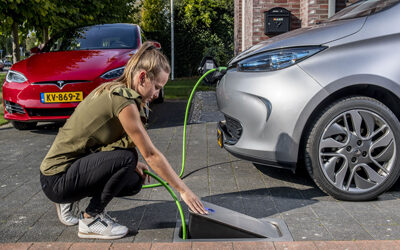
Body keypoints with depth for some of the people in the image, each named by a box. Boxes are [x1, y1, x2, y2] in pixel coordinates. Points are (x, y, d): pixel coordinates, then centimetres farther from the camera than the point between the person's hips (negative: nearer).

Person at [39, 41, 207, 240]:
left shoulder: (112, 90, 6)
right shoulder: (123, 98, -22)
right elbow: (151, 155, -19)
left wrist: (133, 165, 4)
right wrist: (183, 190, -12)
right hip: (56, 180, -10)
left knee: (134, 181, 7)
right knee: (127, 157, -25)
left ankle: (69, 200, 17)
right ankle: (90, 220, -8)